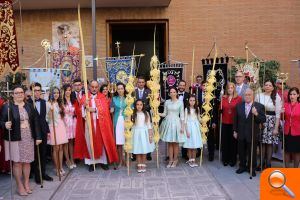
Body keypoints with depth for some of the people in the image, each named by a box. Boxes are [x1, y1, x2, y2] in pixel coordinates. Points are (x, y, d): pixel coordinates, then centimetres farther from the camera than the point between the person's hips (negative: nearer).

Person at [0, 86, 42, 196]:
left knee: (27, 161, 10)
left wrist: (38, 137, 3)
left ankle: (26, 183, 25)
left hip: (28, 138, 3)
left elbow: (35, 122, 6)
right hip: (15, 138, -3)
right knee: (17, 162, 5)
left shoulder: (29, 106, 8)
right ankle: (20, 186, 18)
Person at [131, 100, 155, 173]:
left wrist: (150, 135, -1)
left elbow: (149, 125, 2)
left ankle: (143, 165, 15)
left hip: (144, 132, 0)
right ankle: (139, 165, 13)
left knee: (144, 150, 3)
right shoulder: (133, 114, 0)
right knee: (138, 150, 2)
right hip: (136, 132, 0)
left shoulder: (146, 114, 1)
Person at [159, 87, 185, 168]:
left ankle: (175, 160, 17)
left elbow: (182, 115, -2)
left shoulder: (180, 102, -2)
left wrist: (182, 126, -7)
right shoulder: (167, 102, 6)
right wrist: (158, 113, -10)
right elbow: (164, 114, 8)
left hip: (176, 123, -2)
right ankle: (170, 160, 16)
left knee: (175, 143, 4)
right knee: (169, 143, 6)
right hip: (168, 122, 3)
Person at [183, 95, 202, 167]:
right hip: (189, 126, -3)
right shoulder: (187, 109, -5)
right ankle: (190, 160, 12)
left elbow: (198, 118, 13)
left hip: (196, 126, 3)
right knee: (189, 144, 1)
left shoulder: (197, 108, 7)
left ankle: (193, 160, 12)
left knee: (195, 144, 4)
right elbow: (185, 120, -7)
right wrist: (186, 130, -12)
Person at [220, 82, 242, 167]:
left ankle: (233, 159, 21)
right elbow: (221, 110, 9)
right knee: (225, 141, 8)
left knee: (233, 141, 6)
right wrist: (220, 107, -9)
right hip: (225, 123, 2)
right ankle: (225, 159, 21)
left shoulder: (238, 98, -2)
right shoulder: (223, 98, 6)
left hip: (234, 123, -2)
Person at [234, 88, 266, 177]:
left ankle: (252, 169, 23)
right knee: (241, 152, 14)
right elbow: (235, 119, 10)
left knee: (252, 152, 7)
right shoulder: (239, 106, 4)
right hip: (241, 134, 3)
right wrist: (235, 131, 8)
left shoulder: (259, 106, -6)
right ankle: (242, 166, 30)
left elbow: (263, 120, -9)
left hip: (252, 134, -3)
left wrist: (256, 114, -27)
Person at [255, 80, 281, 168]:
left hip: (271, 122, -1)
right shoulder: (259, 96, 4)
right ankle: (262, 162, 18)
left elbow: (278, 113, -3)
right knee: (262, 142, 4)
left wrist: (276, 127, -7)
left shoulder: (276, 97, -1)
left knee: (270, 143, 2)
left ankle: (268, 163, 15)